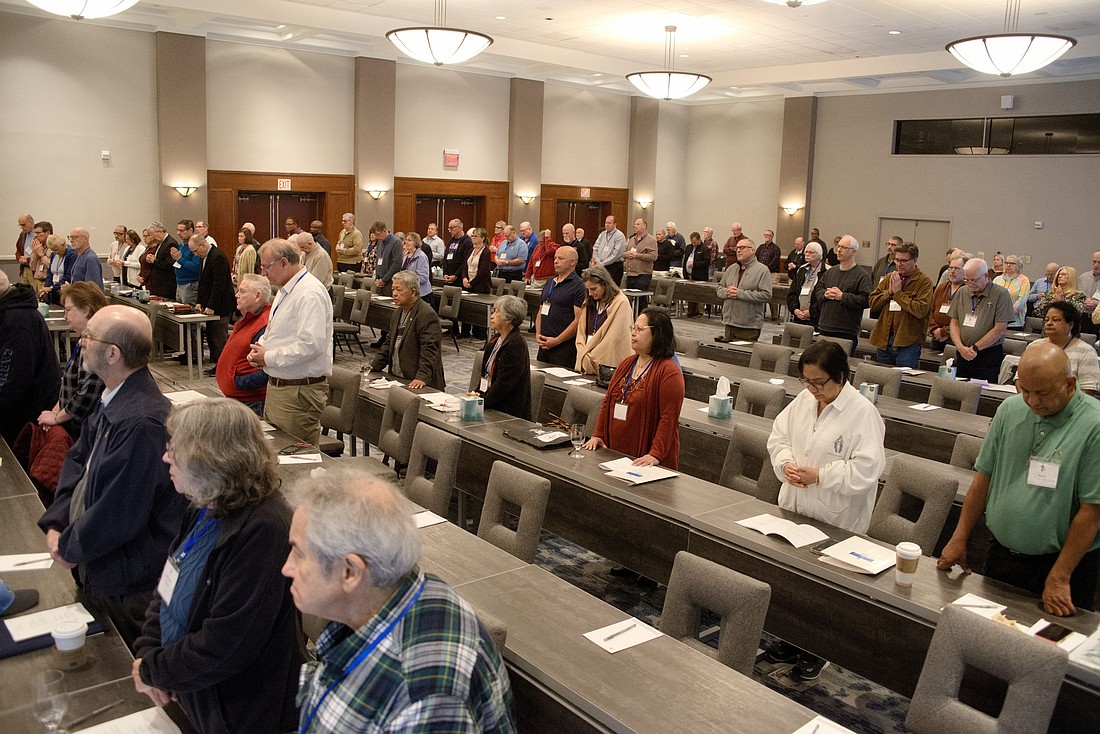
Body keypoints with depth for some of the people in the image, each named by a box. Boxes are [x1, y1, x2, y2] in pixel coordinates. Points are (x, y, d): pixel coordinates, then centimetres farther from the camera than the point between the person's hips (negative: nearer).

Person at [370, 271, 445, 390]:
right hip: (395, 379, 7)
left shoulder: (428, 315, -12)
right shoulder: (397, 313, 17)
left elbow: (429, 350, -18)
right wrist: (374, 365, 13)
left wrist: (422, 377, -26)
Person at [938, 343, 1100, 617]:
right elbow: (984, 476, 6)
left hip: (1058, 562, -5)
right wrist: (959, 539, 5)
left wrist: (1058, 578, -16)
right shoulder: (1010, 409, 0)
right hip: (1001, 555, 5)